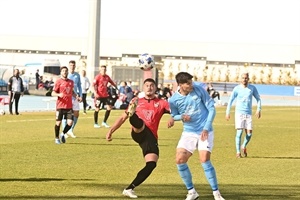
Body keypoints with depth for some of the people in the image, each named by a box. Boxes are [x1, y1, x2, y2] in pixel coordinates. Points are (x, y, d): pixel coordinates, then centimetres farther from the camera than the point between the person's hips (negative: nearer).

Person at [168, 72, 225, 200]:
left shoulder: (199, 89, -8)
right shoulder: (173, 100, -5)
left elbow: (211, 109, -4)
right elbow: (174, 116, 12)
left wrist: (206, 128, -11)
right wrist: (182, 116, -12)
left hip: (205, 132, -3)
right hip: (188, 133, 3)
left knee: (204, 160, -17)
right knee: (180, 160, -10)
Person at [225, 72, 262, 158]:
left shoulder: (252, 88, 5)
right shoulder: (237, 88, -1)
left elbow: (258, 98, 14)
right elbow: (230, 100, 2)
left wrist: (258, 109, 1)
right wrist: (228, 112, -4)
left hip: (248, 114, 2)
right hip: (239, 113, -2)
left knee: (249, 133, -3)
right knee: (239, 132, -12)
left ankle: (244, 146, 25)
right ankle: (238, 152, -5)